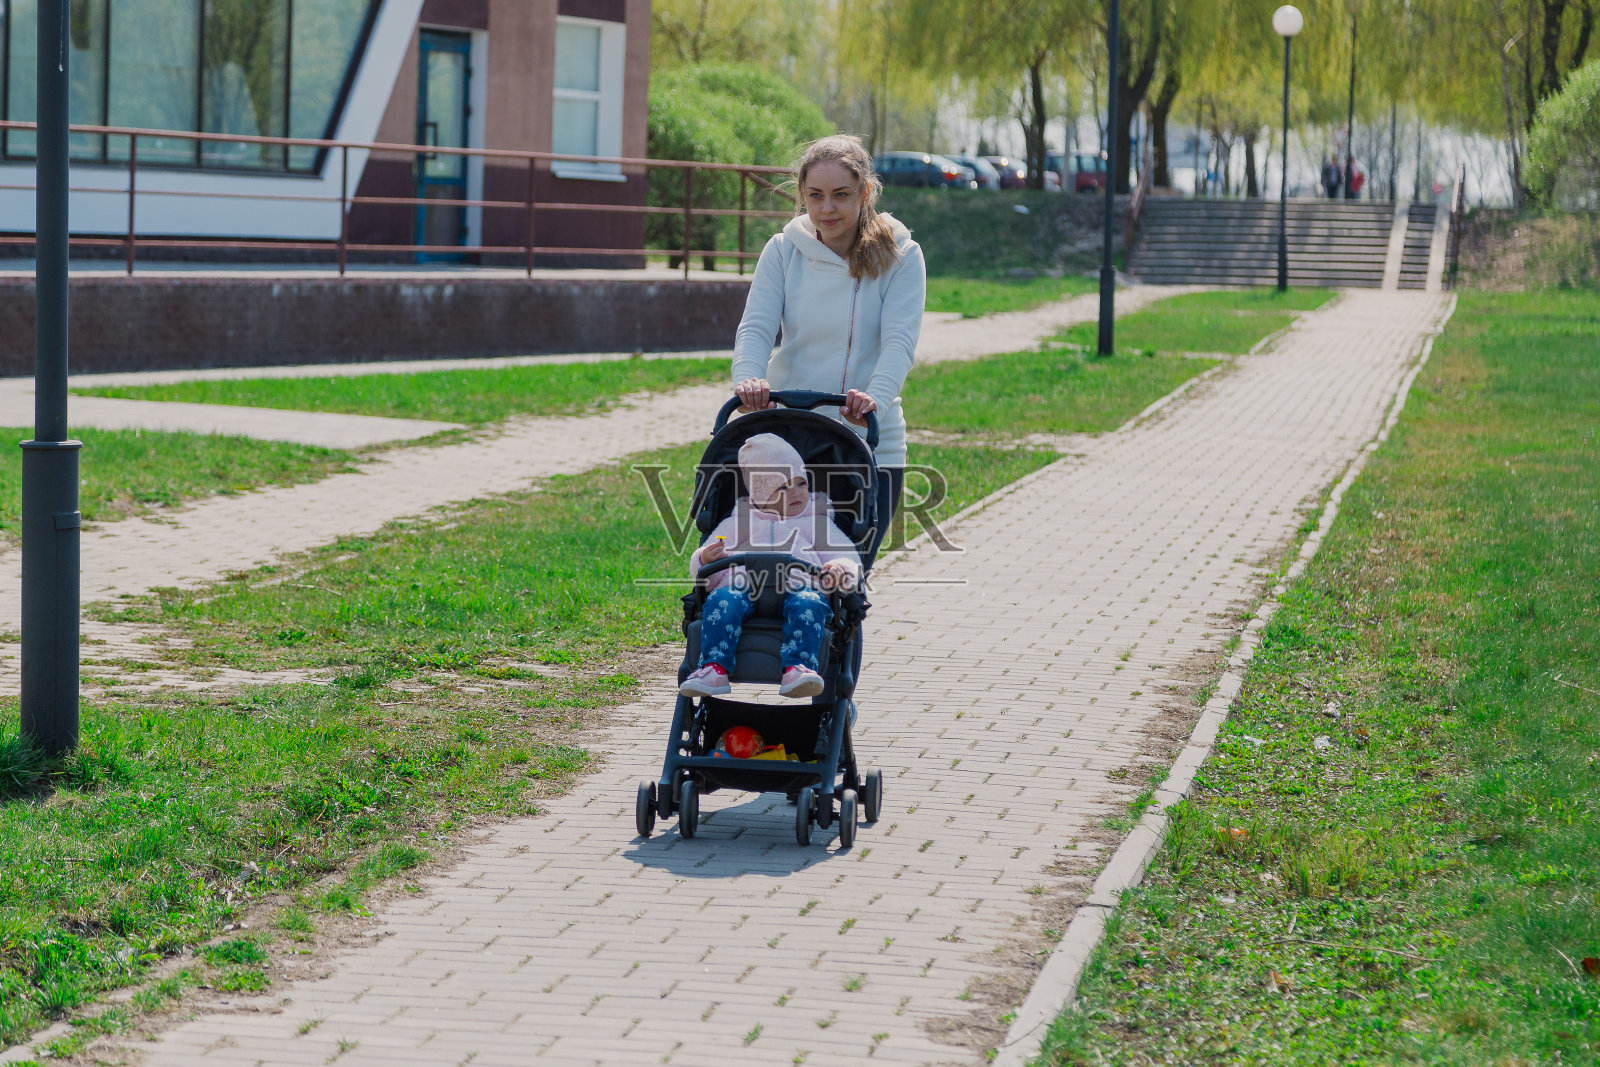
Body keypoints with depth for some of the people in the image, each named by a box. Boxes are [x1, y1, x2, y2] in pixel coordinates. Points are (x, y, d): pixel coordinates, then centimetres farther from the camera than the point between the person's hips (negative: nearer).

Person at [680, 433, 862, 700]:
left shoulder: (816, 525, 29)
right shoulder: (737, 524, 29)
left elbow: (849, 560, 19)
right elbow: (703, 571, 23)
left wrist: (839, 570, -7)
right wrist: (705, 559, -3)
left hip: (798, 586, 0)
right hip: (744, 586, 1)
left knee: (808, 604, -36)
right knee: (721, 600, -33)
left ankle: (797, 668, -52)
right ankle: (714, 669, -44)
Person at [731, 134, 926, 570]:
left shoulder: (899, 257, -2)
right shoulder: (783, 251, 4)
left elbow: (900, 341, -13)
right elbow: (756, 327, -6)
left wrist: (876, 397, -33)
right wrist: (748, 379, -28)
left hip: (871, 445, -2)